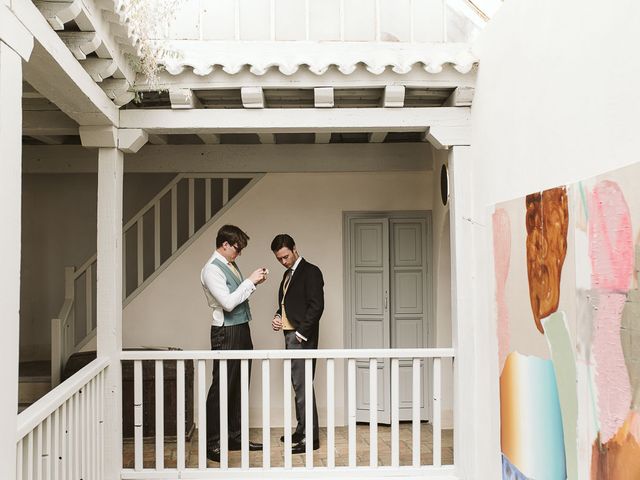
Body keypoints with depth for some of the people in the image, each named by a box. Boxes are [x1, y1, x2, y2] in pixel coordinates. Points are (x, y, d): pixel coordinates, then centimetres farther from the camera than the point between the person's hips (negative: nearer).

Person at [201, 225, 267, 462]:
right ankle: (212, 444, 5)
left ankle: (235, 436, 25)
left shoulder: (231, 265, 13)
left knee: (239, 386, 14)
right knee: (221, 387, -4)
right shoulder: (211, 269, -14)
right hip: (226, 333, -9)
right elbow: (228, 302, -22)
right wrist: (250, 281, -16)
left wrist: (255, 282, 6)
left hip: (242, 330, 9)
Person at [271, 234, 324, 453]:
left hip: (302, 338, -9)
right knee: (298, 384, 14)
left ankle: (311, 437, -3)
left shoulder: (310, 272, -9)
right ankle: (302, 429, 24)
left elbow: (316, 306, -16)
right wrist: (277, 317, 6)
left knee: (303, 385, -9)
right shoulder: (288, 274, 18)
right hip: (289, 335, 9)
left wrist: (301, 333, -18)